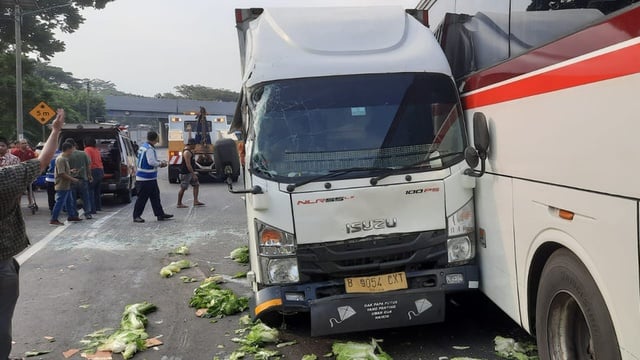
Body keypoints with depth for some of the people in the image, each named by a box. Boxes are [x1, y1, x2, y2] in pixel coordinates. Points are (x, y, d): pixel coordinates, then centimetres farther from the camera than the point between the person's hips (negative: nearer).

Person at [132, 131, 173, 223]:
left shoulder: (143, 146, 12)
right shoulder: (149, 149, -19)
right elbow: (151, 162, -26)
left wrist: (158, 162, 11)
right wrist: (161, 164, -10)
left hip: (150, 178, 10)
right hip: (146, 178, -10)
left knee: (155, 196, 13)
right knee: (142, 198, -1)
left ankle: (160, 214, 19)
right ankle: (136, 216, 8)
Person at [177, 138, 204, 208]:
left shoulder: (189, 151, 13)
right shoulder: (187, 152, -20)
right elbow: (188, 165, -25)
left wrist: (194, 172, 24)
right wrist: (193, 174, -25)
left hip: (190, 172, 10)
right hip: (185, 173, -10)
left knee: (196, 185, 8)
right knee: (183, 188, -2)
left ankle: (195, 201, 9)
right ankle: (179, 204, 7)